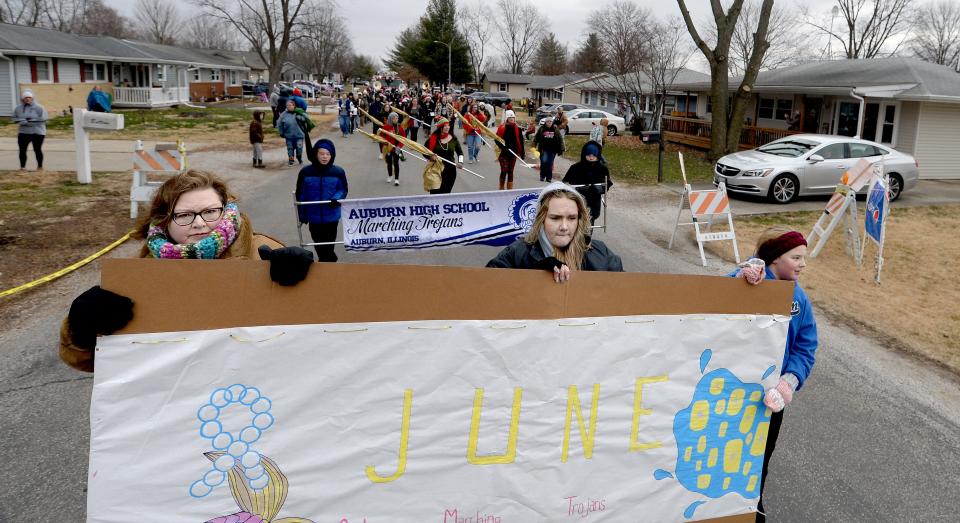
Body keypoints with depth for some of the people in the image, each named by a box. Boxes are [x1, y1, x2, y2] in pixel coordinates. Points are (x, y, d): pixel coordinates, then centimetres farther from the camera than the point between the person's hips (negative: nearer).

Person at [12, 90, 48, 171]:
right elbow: (14, 118, 11)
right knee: (22, 150, 1)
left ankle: (40, 166, 16)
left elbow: (43, 119, -12)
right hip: (23, 132, 3)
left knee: (37, 150, 2)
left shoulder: (39, 107, -5)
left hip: (37, 132, -3)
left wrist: (31, 121, -17)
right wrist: (22, 121, -9)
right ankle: (22, 166, 10)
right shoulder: (18, 108, 7)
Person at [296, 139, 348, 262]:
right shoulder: (305, 172, -8)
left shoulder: (338, 172, -9)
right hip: (314, 217, 2)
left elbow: (343, 190, 2)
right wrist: (302, 215, 2)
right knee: (318, 244, 16)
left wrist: (336, 198, -20)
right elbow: (300, 195, 0)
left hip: (331, 216, -1)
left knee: (329, 245, 7)